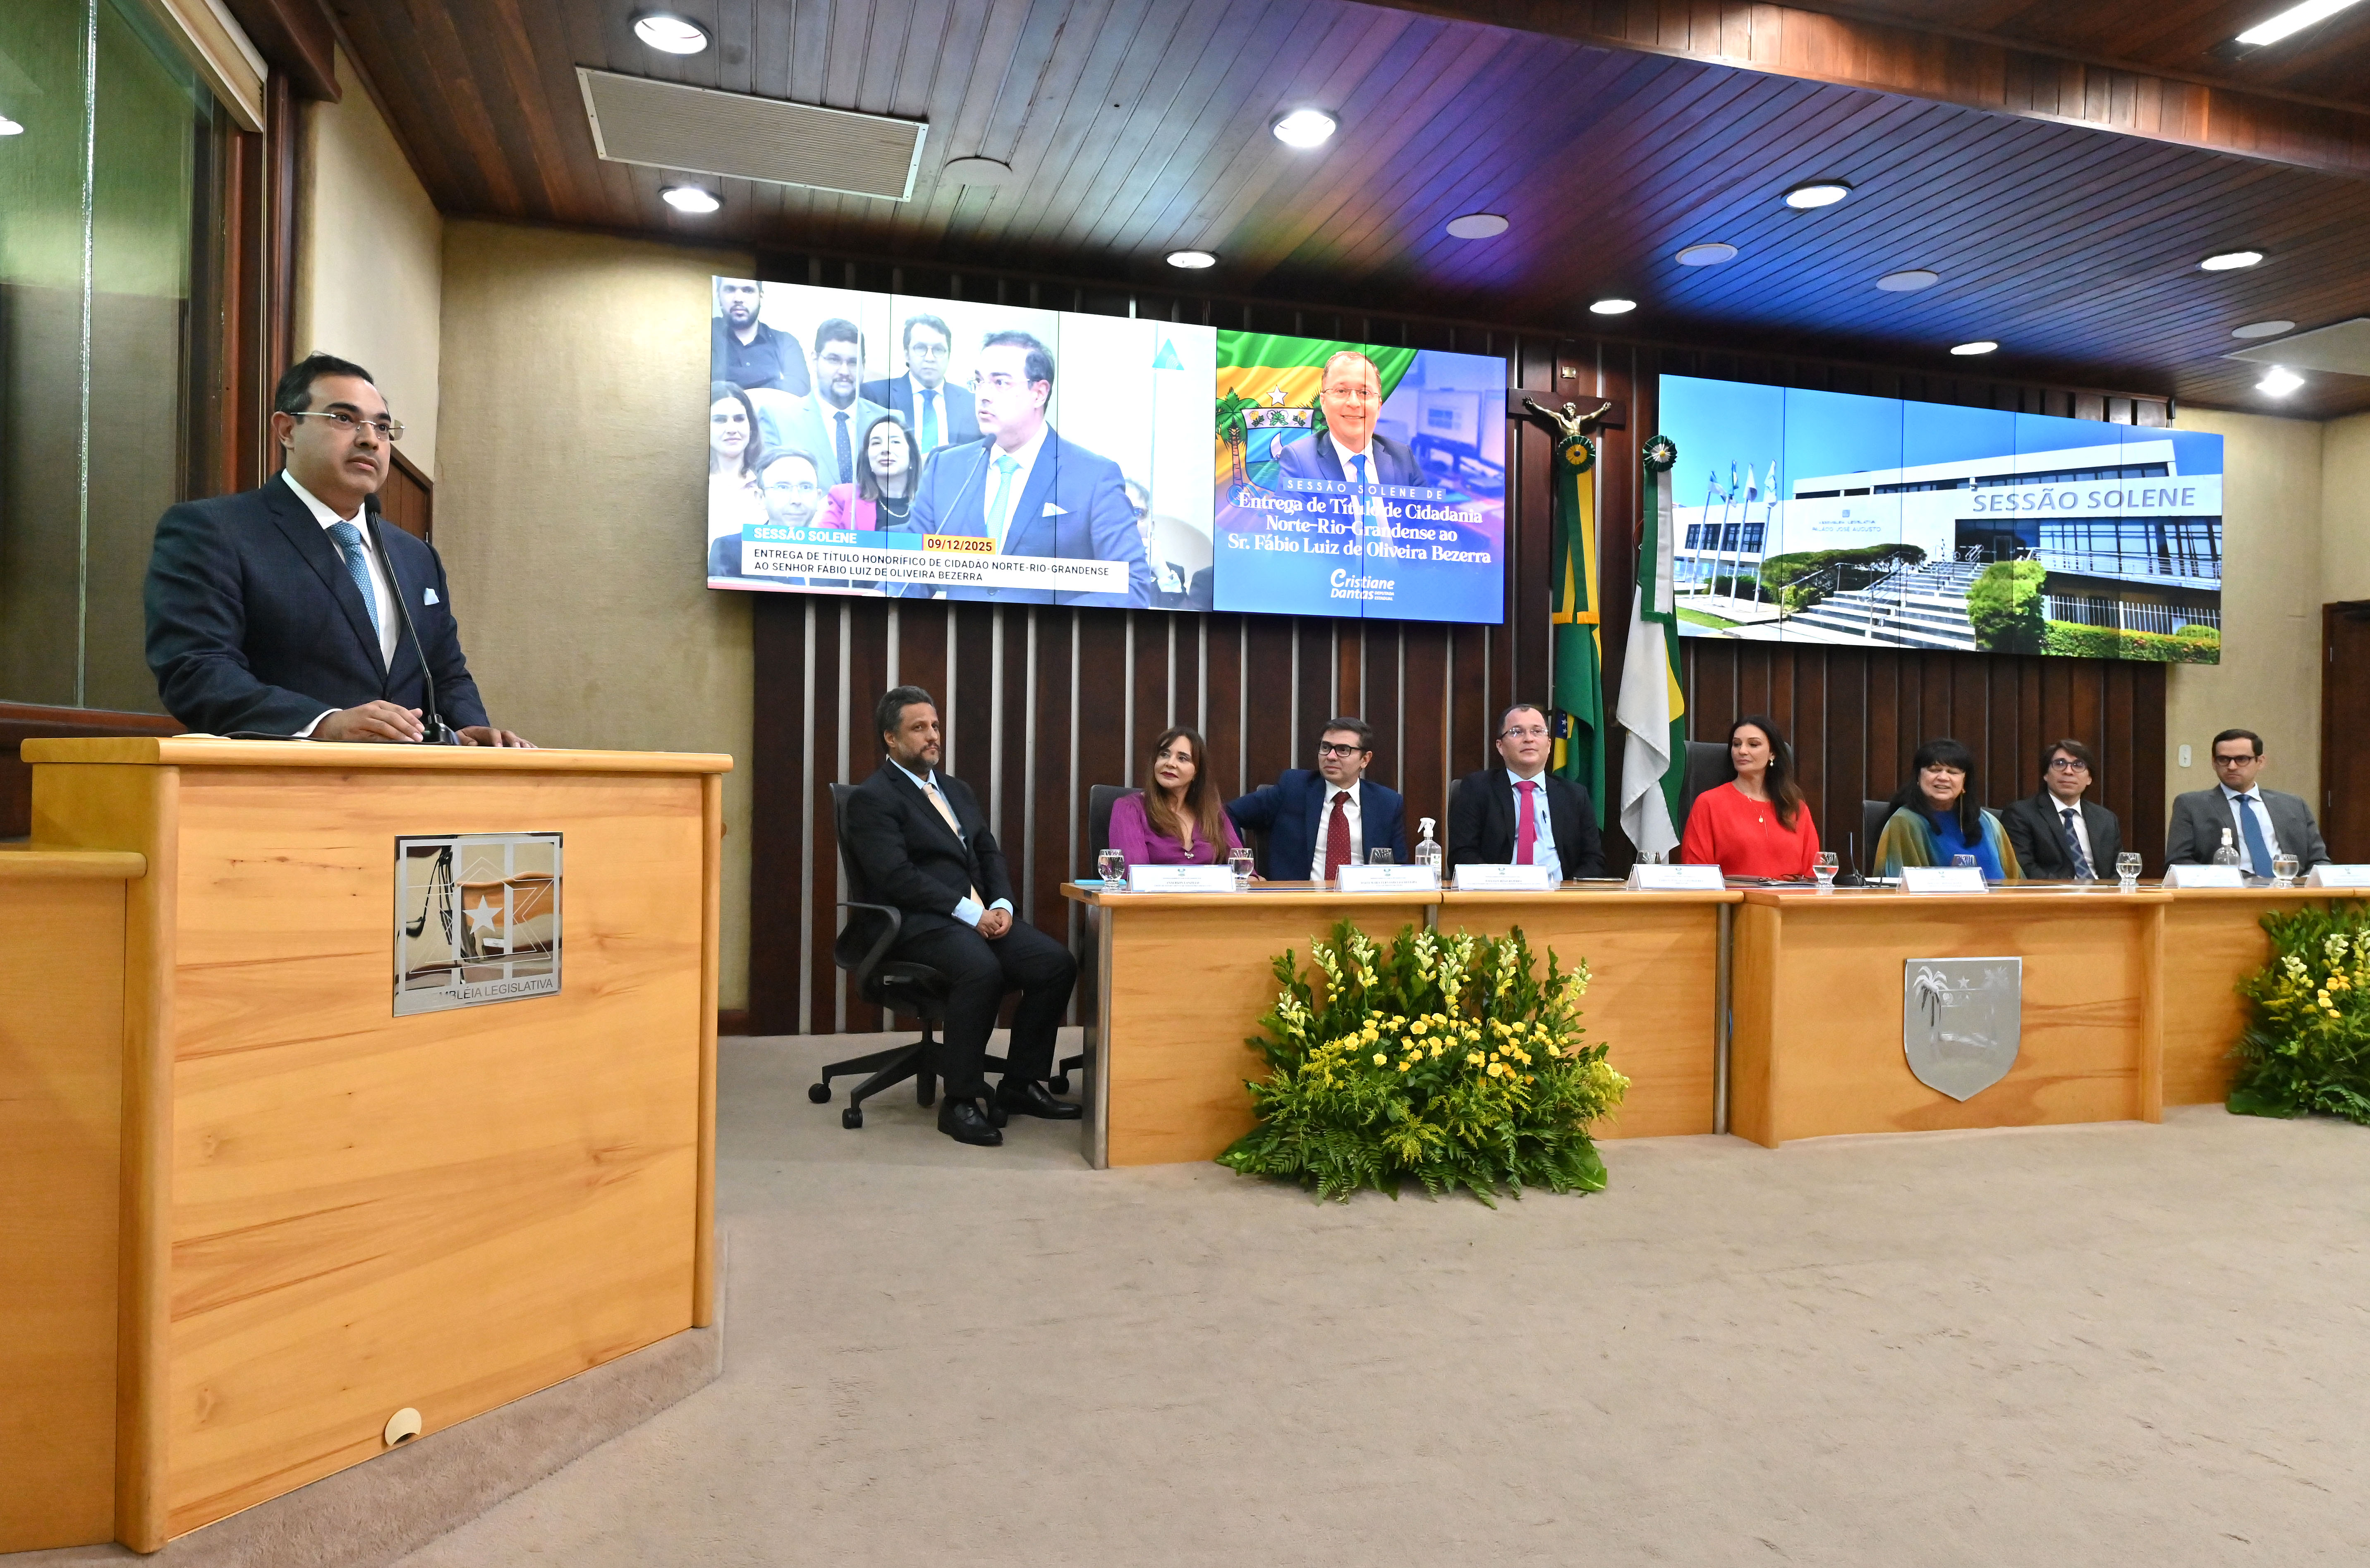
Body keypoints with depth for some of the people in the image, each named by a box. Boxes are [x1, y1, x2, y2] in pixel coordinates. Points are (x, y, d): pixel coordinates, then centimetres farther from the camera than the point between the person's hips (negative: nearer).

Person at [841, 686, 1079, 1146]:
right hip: (919, 923, -7)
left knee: (1058, 963, -14)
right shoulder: (872, 798, -2)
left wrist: (1002, 905, -3)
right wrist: (971, 914, -18)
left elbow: (990, 854, 19)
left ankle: (1021, 1084, 1)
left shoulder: (958, 790, 23)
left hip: (981, 915, 7)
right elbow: (897, 876, -14)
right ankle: (961, 1102, -20)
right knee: (982, 970, -36)